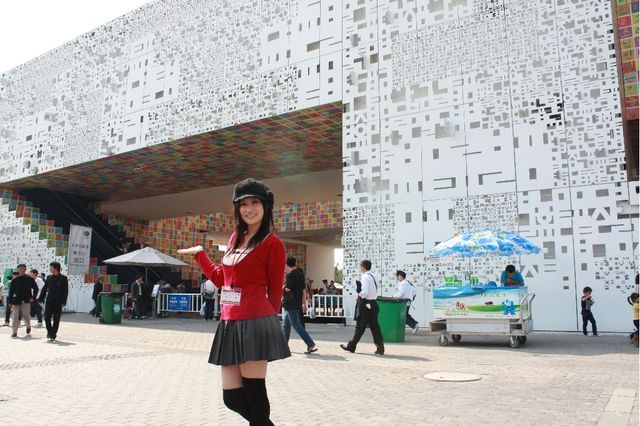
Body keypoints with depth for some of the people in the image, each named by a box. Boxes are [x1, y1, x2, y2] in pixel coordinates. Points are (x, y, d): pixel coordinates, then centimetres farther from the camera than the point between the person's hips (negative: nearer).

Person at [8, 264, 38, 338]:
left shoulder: (30, 279, 3)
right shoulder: (14, 280, 8)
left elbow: (35, 288, 7)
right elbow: (11, 291, 11)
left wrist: (33, 297, -5)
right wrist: (10, 302, 6)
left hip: (26, 301, -2)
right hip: (16, 301, 2)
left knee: (26, 315, -3)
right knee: (15, 317, -5)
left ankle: (28, 326, 27)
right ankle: (14, 332, 2)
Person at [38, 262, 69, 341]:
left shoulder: (63, 278, -4)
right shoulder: (49, 277, 8)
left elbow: (65, 291, -6)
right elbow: (44, 289, 12)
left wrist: (63, 302, -11)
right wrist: (41, 299, 3)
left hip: (58, 302, -3)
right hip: (49, 301, 3)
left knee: (56, 319, 2)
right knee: (47, 317, -2)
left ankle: (53, 335, 12)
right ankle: (49, 331, 21)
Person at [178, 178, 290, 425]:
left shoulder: (272, 242, -6)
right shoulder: (235, 239, 15)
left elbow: (274, 291, -2)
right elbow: (221, 279, 24)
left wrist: (266, 320, 4)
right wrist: (199, 254, 26)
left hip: (254, 325, -7)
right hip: (229, 325, 8)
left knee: (254, 397, 1)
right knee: (232, 398, 10)